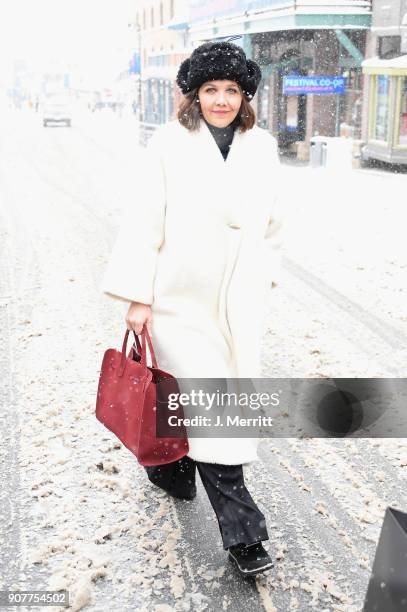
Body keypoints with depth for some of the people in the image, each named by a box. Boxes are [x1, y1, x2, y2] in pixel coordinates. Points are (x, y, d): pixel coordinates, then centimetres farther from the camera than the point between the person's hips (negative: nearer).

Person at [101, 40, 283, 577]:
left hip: (239, 301, 3)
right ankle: (242, 532, 7)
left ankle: (169, 465, 40)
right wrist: (137, 296, -9)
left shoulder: (262, 147, 4)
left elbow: (271, 220, 15)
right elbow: (145, 220, -7)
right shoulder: (169, 144, -6)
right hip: (180, 300, -3)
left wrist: (265, 275, 20)